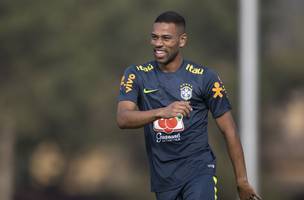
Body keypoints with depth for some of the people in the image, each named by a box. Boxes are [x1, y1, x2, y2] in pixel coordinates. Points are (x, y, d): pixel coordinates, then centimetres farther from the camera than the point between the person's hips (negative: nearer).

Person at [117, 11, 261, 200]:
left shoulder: (205, 78, -3)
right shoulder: (136, 75, 2)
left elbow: (229, 131, 2)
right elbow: (122, 119, -14)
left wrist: (242, 181, 1)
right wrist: (161, 112, -32)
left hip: (198, 168, -3)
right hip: (162, 175, 3)